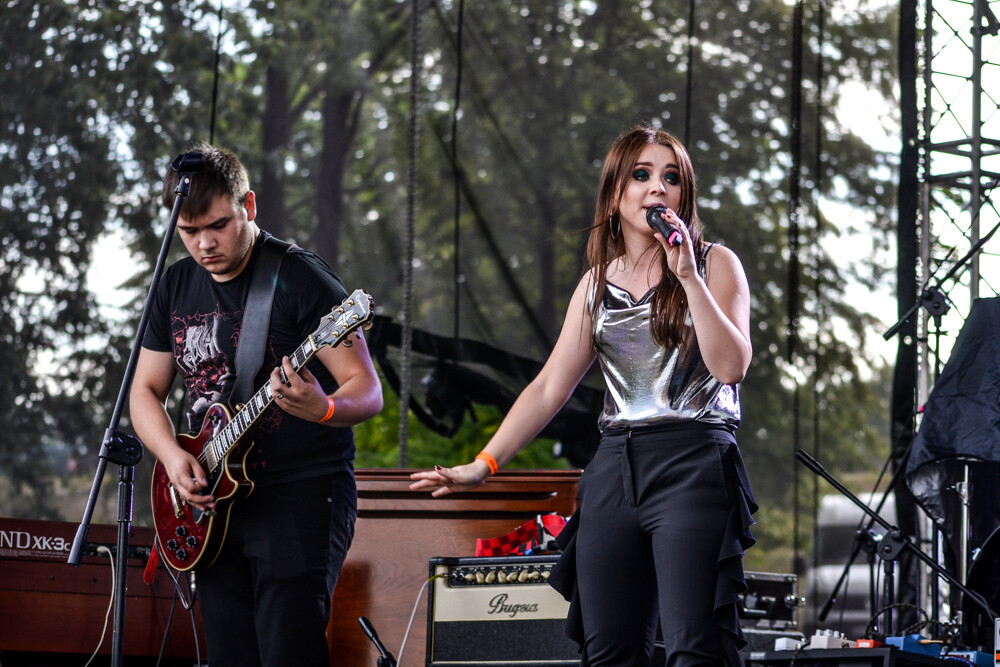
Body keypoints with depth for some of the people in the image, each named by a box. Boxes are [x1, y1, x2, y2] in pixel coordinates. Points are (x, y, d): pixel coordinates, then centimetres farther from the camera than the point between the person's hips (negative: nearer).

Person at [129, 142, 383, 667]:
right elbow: (145, 391, 17)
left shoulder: (301, 280, -9)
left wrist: (324, 410, -34)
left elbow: (367, 390, -11)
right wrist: (173, 457, -3)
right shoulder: (176, 287, 11)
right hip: (215, 502, 6)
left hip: (302, 496, -6)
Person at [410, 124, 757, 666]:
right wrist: (483, 464, 7)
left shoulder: (714, 264, 4)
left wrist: (687, 276, -15)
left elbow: (731, 365, -10)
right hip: (613, 472, 5)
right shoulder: (597, 283, 16)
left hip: (695, 465, -5)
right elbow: (550, 387, 14)